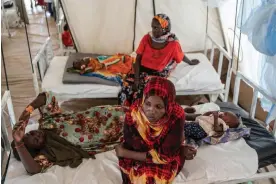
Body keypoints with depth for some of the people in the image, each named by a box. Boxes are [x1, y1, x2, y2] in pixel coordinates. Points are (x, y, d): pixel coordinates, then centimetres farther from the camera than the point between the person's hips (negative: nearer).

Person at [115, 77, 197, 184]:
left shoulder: (176, 117, -31)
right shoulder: (133, 113, -29)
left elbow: (165, 155, -26)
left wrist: (125, 153, -21)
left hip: (167, 160, 0)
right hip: (139, 154, 1)